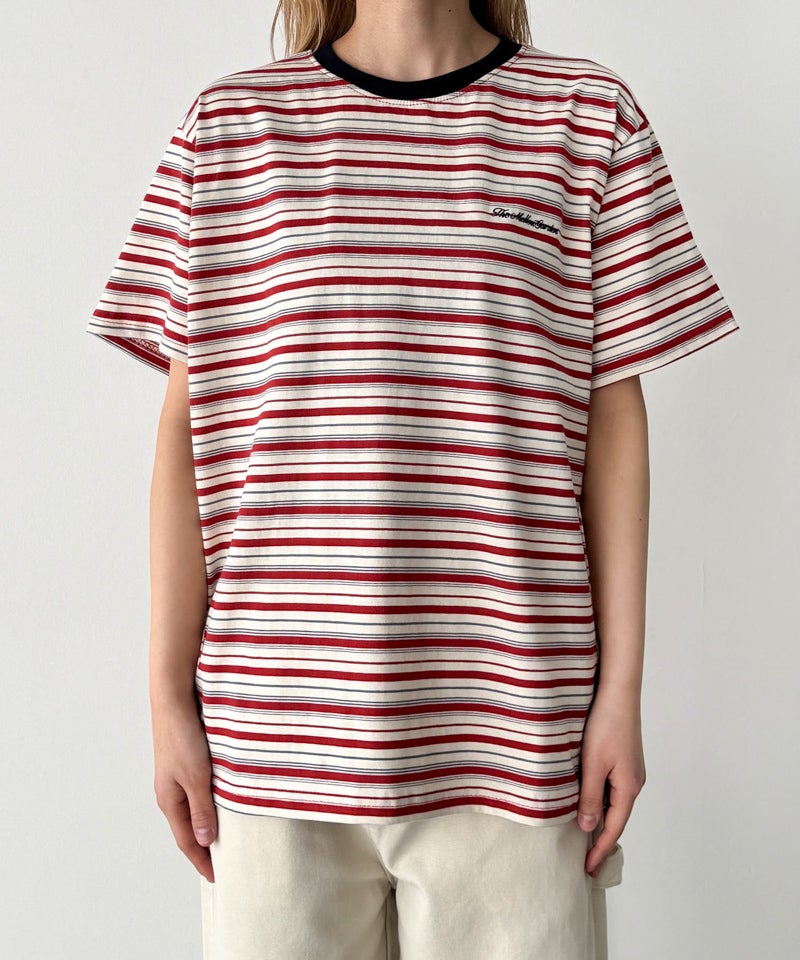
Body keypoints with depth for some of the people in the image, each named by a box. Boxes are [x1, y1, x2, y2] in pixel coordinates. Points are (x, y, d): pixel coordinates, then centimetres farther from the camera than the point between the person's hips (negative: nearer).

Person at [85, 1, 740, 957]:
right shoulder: (229, 123, 6)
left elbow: (612, 420, 4)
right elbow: (186, 428, 5)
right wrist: (169, 695, 3)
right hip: (274, 730, 1)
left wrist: (621, 689, 0)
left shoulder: (589, 116, 6)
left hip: (507, 730, 0)